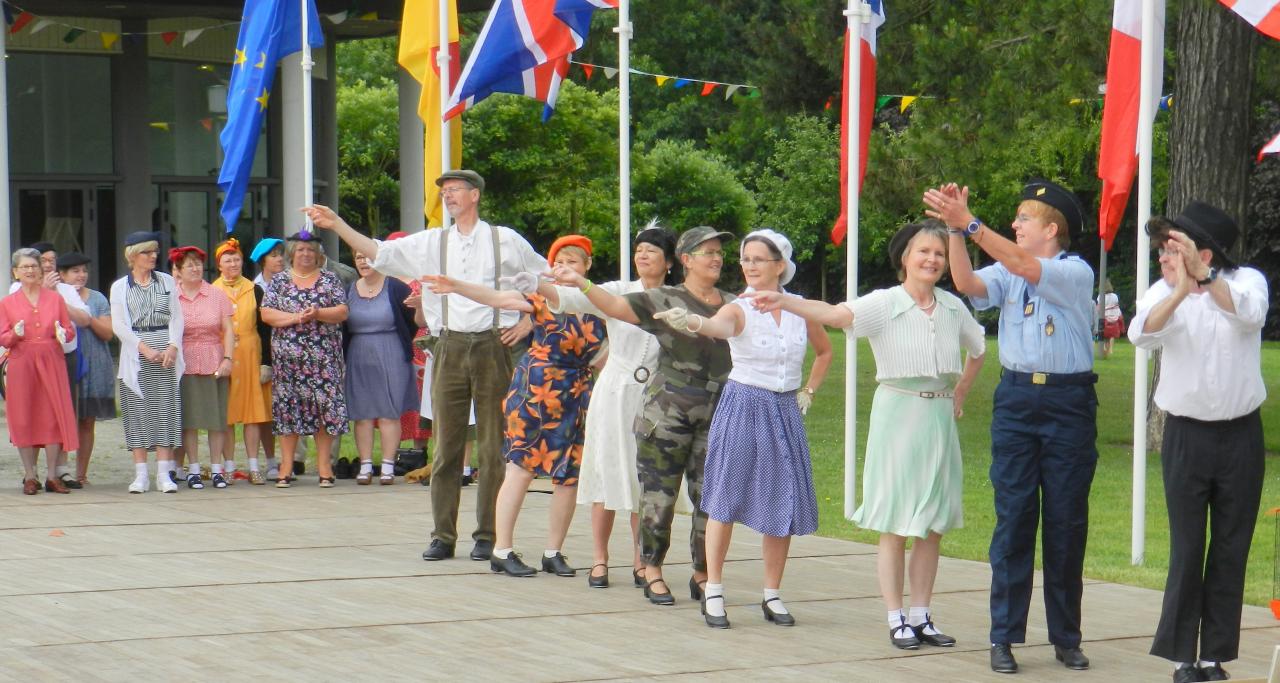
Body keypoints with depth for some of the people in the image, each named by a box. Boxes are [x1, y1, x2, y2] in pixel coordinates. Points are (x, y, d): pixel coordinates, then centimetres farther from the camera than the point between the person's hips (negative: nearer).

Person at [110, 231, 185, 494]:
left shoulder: (167, 282, 12)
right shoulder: (119, 287, 6)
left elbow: (176, 317, 7)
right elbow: (119, 325, -2)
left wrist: (172, 347, -9)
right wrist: (145, 349, -13)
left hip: (165, 355, 1)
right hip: (135, 357, -1)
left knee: (165, 411, -3)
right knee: (138, 413, -3)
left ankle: (164, 474, -3)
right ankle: (140, 475, -1)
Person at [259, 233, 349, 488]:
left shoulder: (330, 280, 9)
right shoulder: (279, 281, 10)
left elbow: (342, 312, 1)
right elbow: (266, 313, 0)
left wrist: (318, 313, -15)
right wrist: (296, 317, -13)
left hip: (323, 358, 0)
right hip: (288, 356, 0)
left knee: (325, 406, -4)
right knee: (288, 407, -1)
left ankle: (324, 465, 2)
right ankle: (286, 467, 3)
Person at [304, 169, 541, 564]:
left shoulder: (506, 241, 5)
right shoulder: (431, 243, 10)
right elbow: (379, 253, 3)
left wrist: (528, 323, 3)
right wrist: (336, 224, -6)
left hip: (493, 346, -2)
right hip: (450, 348, 3)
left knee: (493, 446, 0)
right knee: (446, 446, 3)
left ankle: (487, 536, 6)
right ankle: (443, 536, 7)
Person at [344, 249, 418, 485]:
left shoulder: (395, 288, -4)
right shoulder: (350, 291, 8)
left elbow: (413, 321, -2)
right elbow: (341, 325, 12)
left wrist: (398, 345, -1)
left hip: (390, 359, -4)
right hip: (358, 359, 4)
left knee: (389, 412, -2)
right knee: (362, 413, 3)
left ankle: (388, 466, 1)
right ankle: (365, 465, 8)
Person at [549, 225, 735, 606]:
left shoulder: (734, 305, 12)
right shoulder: (664, 301, 1)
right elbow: (616, 306, -9)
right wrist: (581, 284, -23)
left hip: (717, 417, 3)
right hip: (667, 413, -3)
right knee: (659, 494, 0)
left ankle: (702, 576, 15)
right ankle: (652, 573, 11)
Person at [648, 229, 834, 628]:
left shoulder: (800, 308, 3)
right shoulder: (739, 309, -8)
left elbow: (825, 351, 21)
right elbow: (718, 326, -33)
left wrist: (808, 393, 12)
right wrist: (692, 322, -55)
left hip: (785, 413, 3)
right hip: (742, 408, -3)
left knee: (783, 505, 4)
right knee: (725, 500, -2)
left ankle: (772, 595, 15)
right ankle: (713, 592, 6)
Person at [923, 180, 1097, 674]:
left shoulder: (1076, 273, -4)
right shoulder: (1007, 273, 10)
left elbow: (1024, 266, -19)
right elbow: (967, 284, -6)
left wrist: (969, 224, -24)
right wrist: (955, 230, -16)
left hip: (1069, 404, -3)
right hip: (1016, 401, 3)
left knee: (1067, 519, 3)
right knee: (1013, 516, 0)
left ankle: (1066, 637, 11)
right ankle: (1004, 636, 2)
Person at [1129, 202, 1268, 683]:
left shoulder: (1247, 281, -2)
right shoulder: (1165, 292, -1)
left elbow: (1250, 314, -25)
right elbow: (1140, 333, -22)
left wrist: (1202, 276, -37)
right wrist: (1180, 291, -38)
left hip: (1241, 434, 0)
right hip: (1186, 435, 0)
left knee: (1232, 548, 5)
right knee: (1187, 548, -1)